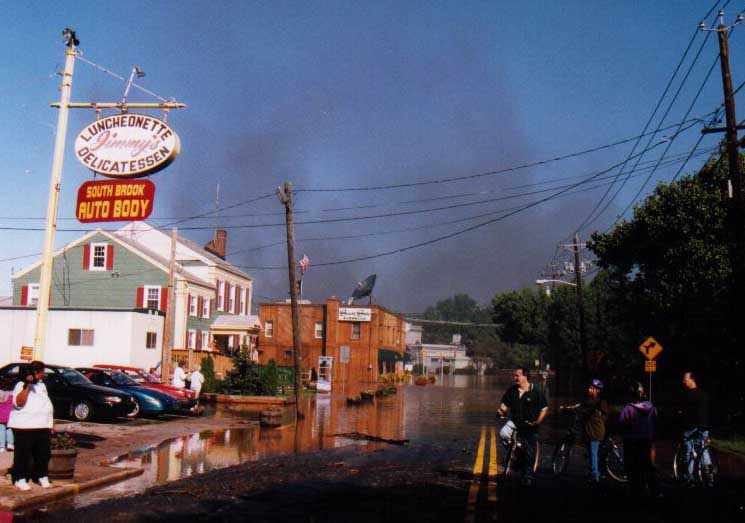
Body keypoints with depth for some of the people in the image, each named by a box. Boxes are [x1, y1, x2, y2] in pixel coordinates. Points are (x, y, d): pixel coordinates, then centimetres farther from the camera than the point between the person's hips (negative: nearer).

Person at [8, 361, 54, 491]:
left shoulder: (41, 385, 15)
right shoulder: (21, 385, -9)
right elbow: (19, 403, -24)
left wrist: (50, 424, 19)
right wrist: (27, 385, -29)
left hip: (42, 426, 7)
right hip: (24, 426, -7)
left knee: (44, 453, 9)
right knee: (23, 453, 0)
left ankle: (42, 477, 21)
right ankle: (20, 479, 9)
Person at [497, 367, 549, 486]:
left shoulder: (535, 393, -7)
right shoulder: (511, 390, 4)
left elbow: (544, 409, -3)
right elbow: (504, 404, 11)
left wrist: (537, 422, -15)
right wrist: (502, 411, -11)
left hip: (530, 424, -2)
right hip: (514, 421, 2)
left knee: (529, 452, 1)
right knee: (503, 434, -27)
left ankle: (528, 476, 18)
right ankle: (506, 461, -10)